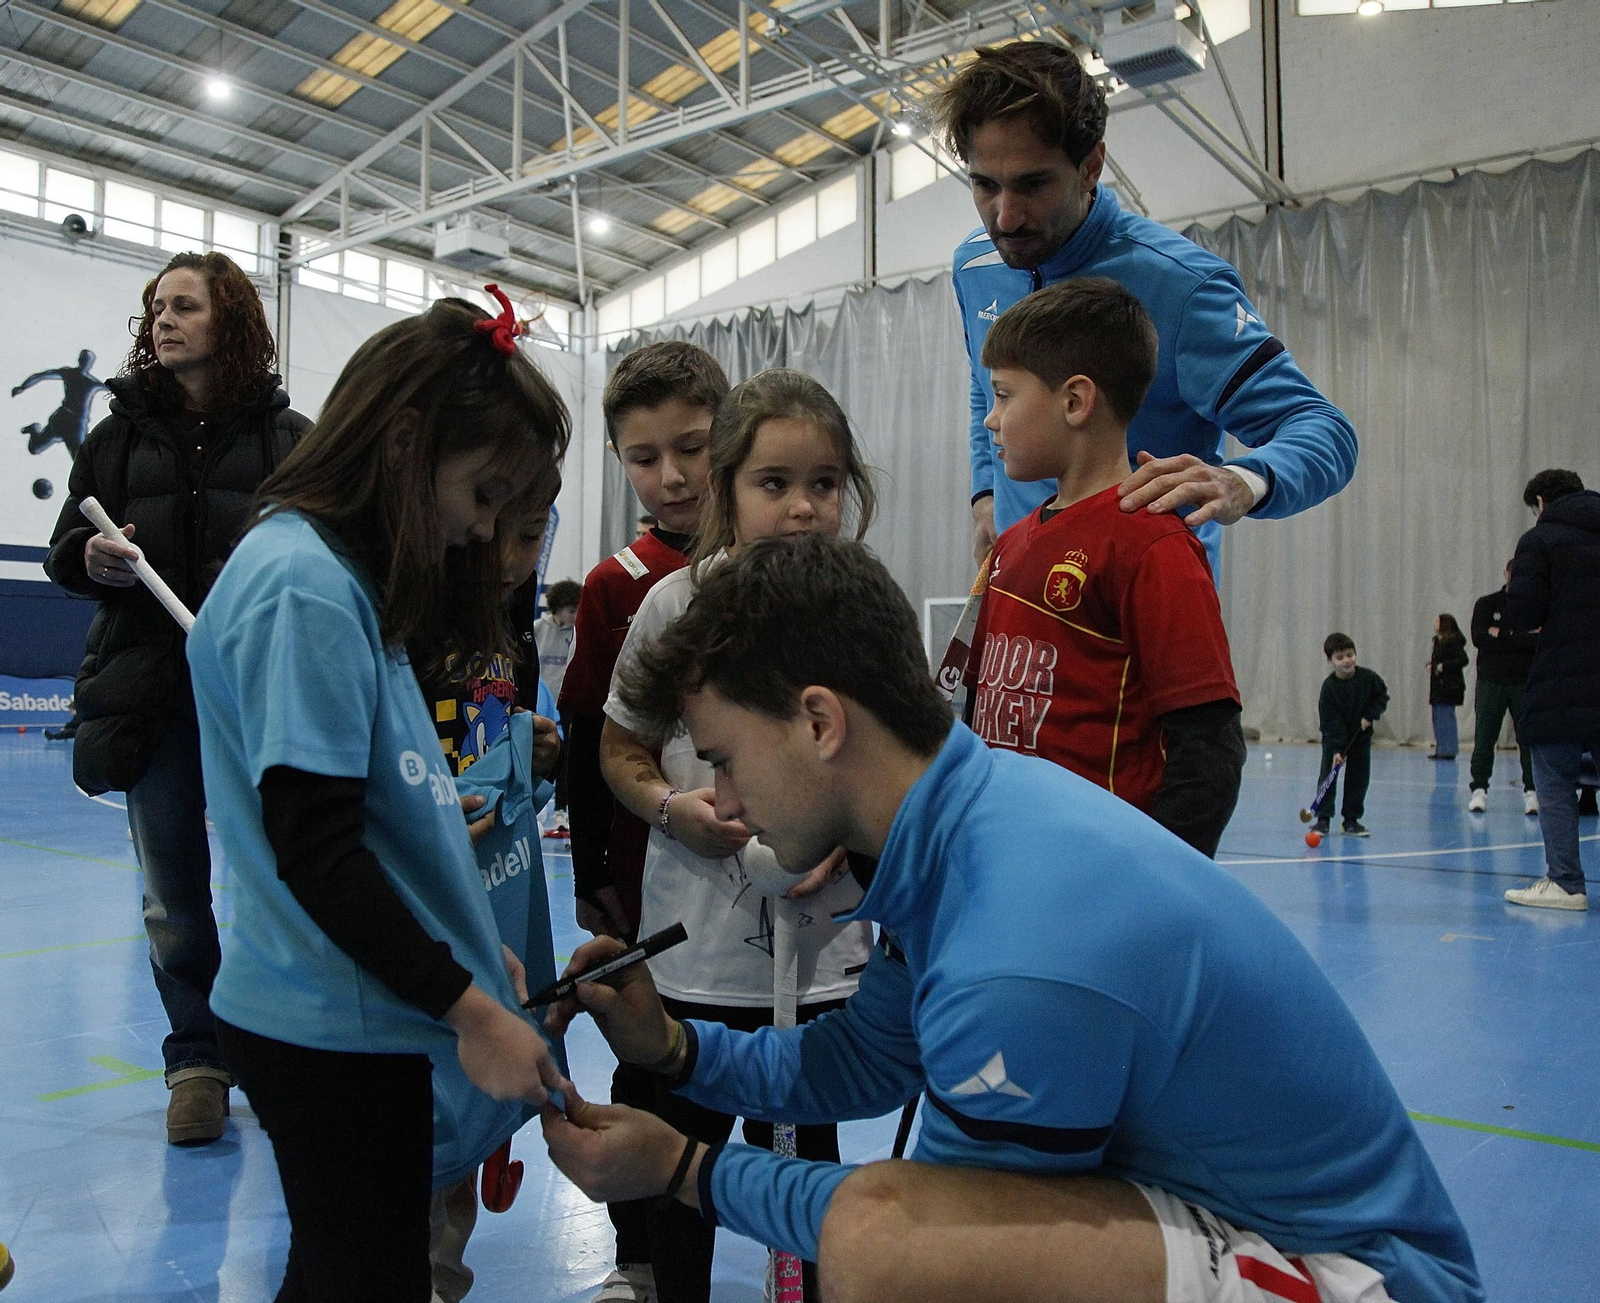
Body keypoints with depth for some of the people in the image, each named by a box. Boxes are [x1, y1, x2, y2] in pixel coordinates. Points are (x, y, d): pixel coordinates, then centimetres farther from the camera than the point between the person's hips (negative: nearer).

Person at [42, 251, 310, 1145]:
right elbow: (66, 549, 14)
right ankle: (198, 1061, 24)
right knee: (175, 895, 9)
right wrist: (94, 559, -8)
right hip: (155, 694, 3)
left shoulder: (289, 436, 4)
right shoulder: (124, 432, 12)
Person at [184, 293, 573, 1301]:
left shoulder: (348, 575, 11)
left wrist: (474, 949, 11)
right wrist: (470, 1009, -19)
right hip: (334, 1028, -9)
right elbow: (315, 850, -22)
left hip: (349, 1017, 9)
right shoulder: (307, 586, -19)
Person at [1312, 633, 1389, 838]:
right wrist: (1337, 750, -26)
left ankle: (1351, 820, 12)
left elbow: (1382, 695, 4)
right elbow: (1331, 721, -21)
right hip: (1334, 738, -2)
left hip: (1361, 736, 3)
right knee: (1327, 776, -6)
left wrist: (1370, 715, -13)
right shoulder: (1329, 687, -20)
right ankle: (1322, 818, 1)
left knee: (1358, 778, 3)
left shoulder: (1367, 677, -12)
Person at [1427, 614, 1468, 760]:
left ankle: (1448, 750, -2)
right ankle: (1440, 749, 18)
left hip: (1448, 687, -10)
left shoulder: (1453, 641, -13)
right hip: (1438, 686, 10)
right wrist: (1430, 665, 6)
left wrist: (1443, 666, -20)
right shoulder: (1438, 640, 14)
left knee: (1446, 717, -7)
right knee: (1437, 718, 12)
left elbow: (1463, 660, -19)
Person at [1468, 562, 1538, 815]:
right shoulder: (1487, 604, 6)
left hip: (1525, 682, 0)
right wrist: (1520, 640, -10)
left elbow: (1541, 641, -10)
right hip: (1490, 680, 0)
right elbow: (1479, 638, -8)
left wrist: (1502, 635, -12)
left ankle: (1531, 791, 4)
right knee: (1484, 738, 1)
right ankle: (1479, 789, 8)